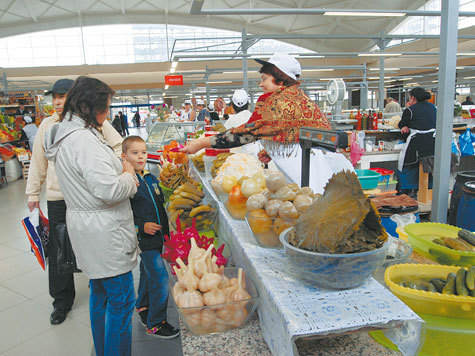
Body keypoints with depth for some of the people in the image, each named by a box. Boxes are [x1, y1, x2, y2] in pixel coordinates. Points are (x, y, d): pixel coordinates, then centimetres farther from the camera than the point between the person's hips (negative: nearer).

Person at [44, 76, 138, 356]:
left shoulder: (65, 135, 10)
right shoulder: (83, 139, -23)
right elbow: (109, 190, -30)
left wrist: (121, 173, 6)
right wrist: (129, 175, -10)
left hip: (86, 226, 11)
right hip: (104, 234, -11)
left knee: (100, 295, 23)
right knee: (121, 300, 2)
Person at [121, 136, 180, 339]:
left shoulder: (151, 178, 10)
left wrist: (165, 230, 18)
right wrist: (142, 227, -22)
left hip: (156, 237, 8)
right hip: (142, 239, -7)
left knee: (148, 273, 21)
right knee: (160, 278, -7)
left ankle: (142, 307, 41)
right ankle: (155, 324, 7)